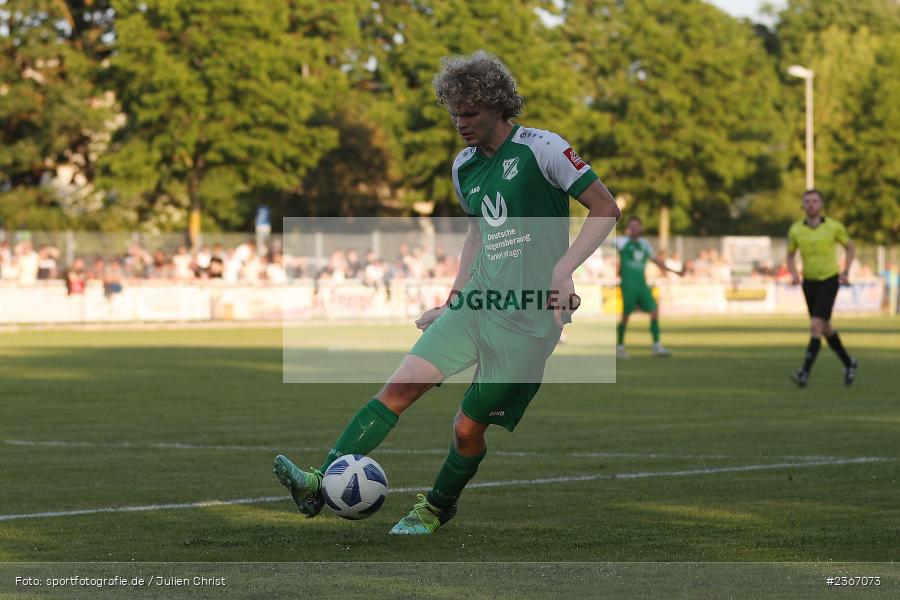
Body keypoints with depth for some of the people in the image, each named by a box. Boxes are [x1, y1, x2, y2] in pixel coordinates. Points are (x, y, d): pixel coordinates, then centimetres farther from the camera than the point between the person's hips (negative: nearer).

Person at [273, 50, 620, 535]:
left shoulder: (540, 149, -10)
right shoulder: (464, 166, 11)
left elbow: (606, 209, -9)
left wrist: (563, 270, -20)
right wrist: (453, 300, 24)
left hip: (528, 317, -6)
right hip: (477, 299, 6)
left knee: (469, 428, -1)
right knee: (401, 386, -11)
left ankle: (436, 508, 27)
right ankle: (320, 485, -17)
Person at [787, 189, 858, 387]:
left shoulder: (834, 227, -9)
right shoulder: (795, 230, -4)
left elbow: (850, 247, 6)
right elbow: (790, 255, 11)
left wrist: (845, 272, -6)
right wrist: (794, 275, -8)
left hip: (829, 281, -4)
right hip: (809, 282, 4)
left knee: (816, 326, -17)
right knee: (825, 328, 14)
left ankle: (805, 373, -19)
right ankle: (849, 364, 35)